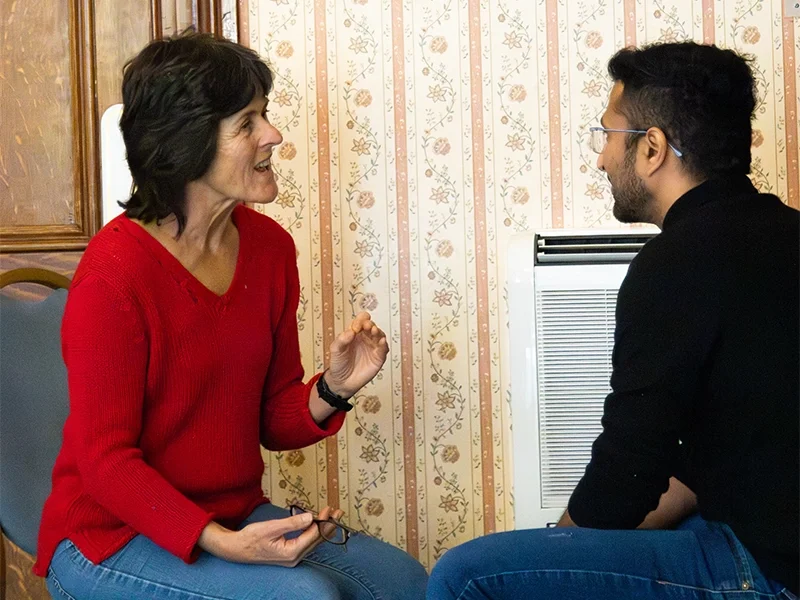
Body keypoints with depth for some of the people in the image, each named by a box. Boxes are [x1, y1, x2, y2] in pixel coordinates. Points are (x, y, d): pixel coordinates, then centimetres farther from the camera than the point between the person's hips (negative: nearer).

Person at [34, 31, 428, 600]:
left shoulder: (270, 245, 2)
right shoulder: (114, 274, -20)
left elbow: (274, 420, 8)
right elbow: (105, 459, -17)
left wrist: (332, 389, -13)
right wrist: (219, 543, -27)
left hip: (237, 519, 7)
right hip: (112, 539, -6)